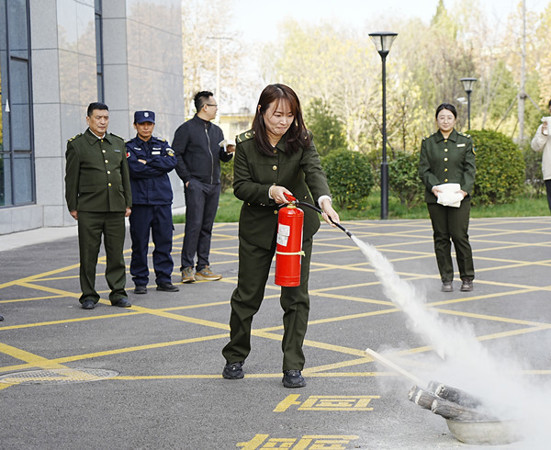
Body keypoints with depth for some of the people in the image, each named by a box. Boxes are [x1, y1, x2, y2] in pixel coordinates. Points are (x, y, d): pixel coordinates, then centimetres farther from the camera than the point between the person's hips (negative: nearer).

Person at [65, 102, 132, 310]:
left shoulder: (118, 143, 14)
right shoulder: (77, 145, 0)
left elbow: (125, 175, 17)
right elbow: (71, 178, 0)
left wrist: (128, 203, 13)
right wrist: (72, 206, -3)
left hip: (116, 208, 4)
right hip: (89, 210, -3)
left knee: (116, 253, 5)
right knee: (88, 254, 2)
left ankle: (118, 293, 13)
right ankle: (88, 295, 11)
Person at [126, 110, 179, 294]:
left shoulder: (162, 145, 14)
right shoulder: (129, 147, 4)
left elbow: (172, 162, -5)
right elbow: (134, 169, -13)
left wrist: (148, 162, -10)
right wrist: (159, 166, -8)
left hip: (162, 200, 3)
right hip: (139, 201, -3)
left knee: (164, 240, 4)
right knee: (139, 243, 0)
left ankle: (164, 279, 13)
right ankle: (140, 281, 9)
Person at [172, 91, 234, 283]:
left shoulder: (216, 130, 18)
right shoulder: (186, 129, -2)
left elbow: (222, 158, 21)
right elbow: (176, 155, -5)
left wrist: (228, 152, -2)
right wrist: (187, 178, -10)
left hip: (214, 185, 6)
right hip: (195, 185, -6)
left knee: (207, 227, 8)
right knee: (194, 225, -12)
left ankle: (203, 267, 12)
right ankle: (187, 268, -9)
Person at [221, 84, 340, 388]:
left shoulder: (301, 141, -10)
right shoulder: (246, 145, -8)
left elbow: (314, 171, -25)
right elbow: (240, 186, -7)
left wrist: (324, 200, -45)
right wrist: (269, 191, -26)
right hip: (257, 228, 0)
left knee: (296, 297, -2)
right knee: (247, 295, 8)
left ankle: (293, 367, 7)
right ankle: (235, 357, 28)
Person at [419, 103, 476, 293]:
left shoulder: (465, 142, 8)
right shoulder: (428, 143, 9)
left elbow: (470, 169, 3)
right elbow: (423, 169, 4)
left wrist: (465, 189, -13)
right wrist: (433, 186, -14)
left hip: (459, 197, -1)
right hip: (436, 198, 1)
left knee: (459, 235, -7)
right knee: (441, 237, 3)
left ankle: (467, 278, 6)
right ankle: (446, 279, 11)